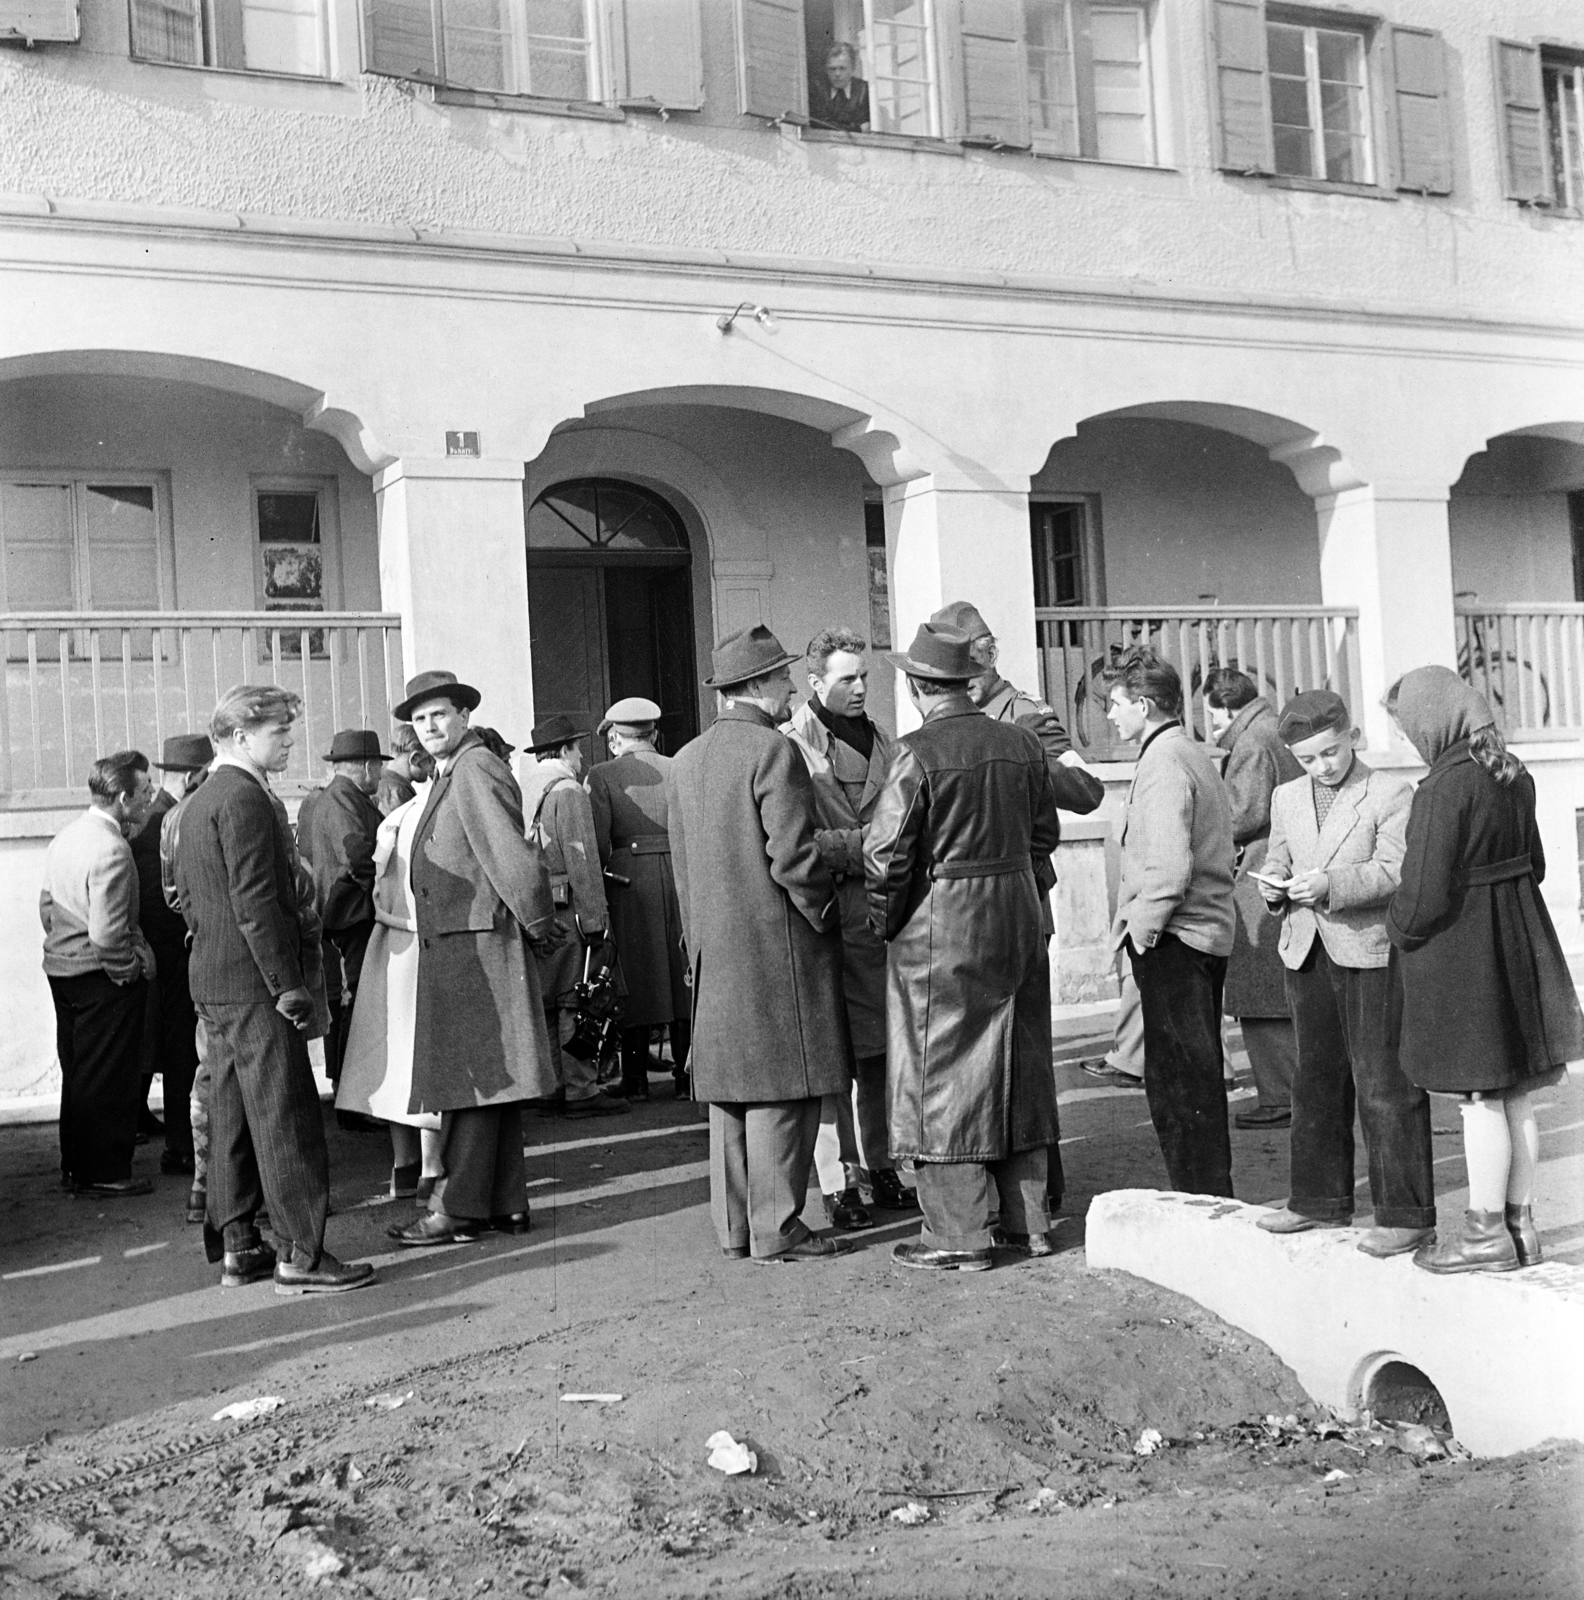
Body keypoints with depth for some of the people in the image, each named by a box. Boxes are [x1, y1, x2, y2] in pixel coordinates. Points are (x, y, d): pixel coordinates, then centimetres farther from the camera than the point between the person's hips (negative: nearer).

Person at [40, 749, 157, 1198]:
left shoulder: (65, 837, 7)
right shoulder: (111, 849, -23)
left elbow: (47, 905, 15)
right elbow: (106, 933, -26)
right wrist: (131, 970, -13)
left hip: (62, 969, 9)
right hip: (103, 977, -9)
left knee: (77, 1073, 18)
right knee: (108, 1078, 2)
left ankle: (76, 1168, 29)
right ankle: (105, 1174, 11)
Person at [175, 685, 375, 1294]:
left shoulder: (196, 804, 17)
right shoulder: (245, 799, -15)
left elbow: (187, 894, 22)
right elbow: (255, 902, -21)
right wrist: (289, 985, -19)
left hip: (211, 981, 10)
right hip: (255, 982, -10)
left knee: (231, 1116, 13)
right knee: (285, 1119, -7)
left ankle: (236, 1247, 19)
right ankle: (300, 1254, -4)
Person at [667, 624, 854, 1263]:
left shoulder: (684, 762, 12)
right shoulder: (774, 751, -12)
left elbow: (683, 866, 14)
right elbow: (794, 856, -18)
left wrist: (699, 944, 19)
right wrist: (827, 914, -4)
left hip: (715, 951, 8)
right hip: (779, 946, -8)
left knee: (733, 1089, 12)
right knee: (783, 1089, -2)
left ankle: (735, 1227, 18)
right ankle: (776, 1228, 2)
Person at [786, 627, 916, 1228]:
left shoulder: (878, 741, 17)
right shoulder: (790, 745, -6)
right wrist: (859, 846, -15)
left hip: (880, 913, 6)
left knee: (880, 1047, 11)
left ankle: (878, 1167, 23)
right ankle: (836, 1184, 6)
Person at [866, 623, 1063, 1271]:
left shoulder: (918, 753, -15)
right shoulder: (1020, 744, 4)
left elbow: (885, 852, -15)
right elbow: (1045, 833, 10)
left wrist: (884, 919, 0)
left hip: (939, 932, -6)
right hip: (1018, 924, 6)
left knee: (943, 1078, 4)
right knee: (1019, 1070, 15)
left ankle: (959, 1235, 8)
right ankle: (1028, 1222, 23)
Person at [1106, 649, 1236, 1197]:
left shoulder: (1163, 763, -15)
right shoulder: (1193, 754, 17)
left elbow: (1169, 866, -25)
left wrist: (1143, 926, -14)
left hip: (1172, 939, -11)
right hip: (1208, 930, 11)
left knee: (1176, 1079, -5)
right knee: (1199, 1074, 17)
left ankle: (1202, 1200, 0)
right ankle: (1213, 1195, 26)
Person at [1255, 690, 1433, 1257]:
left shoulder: (1389, 795, -6)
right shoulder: (1287, 798, 13)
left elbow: (1393, 872, -13)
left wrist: (1332, 883, -27)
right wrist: (1274, 884, -3)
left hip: (1371, 953, -6)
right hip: (1307, 954, 6)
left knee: (1385, 1088, -4)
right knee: (1316, 1082, 15)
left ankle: (1404, 1213, 5)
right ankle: (1321, 1199, 27)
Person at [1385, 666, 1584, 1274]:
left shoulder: (1445, 787, -21)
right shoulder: (1512, 775, 6)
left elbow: (1425, 894, -21)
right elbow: (1533, 864, 15)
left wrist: (1397, 928, -2)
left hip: (1458, 951, -8)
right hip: (1519, 941, 8)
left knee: (1479, 1098, 1)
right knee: (1516, 1097, 14)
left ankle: (1487, 1233, 11)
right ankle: (1520, 1223, 23)